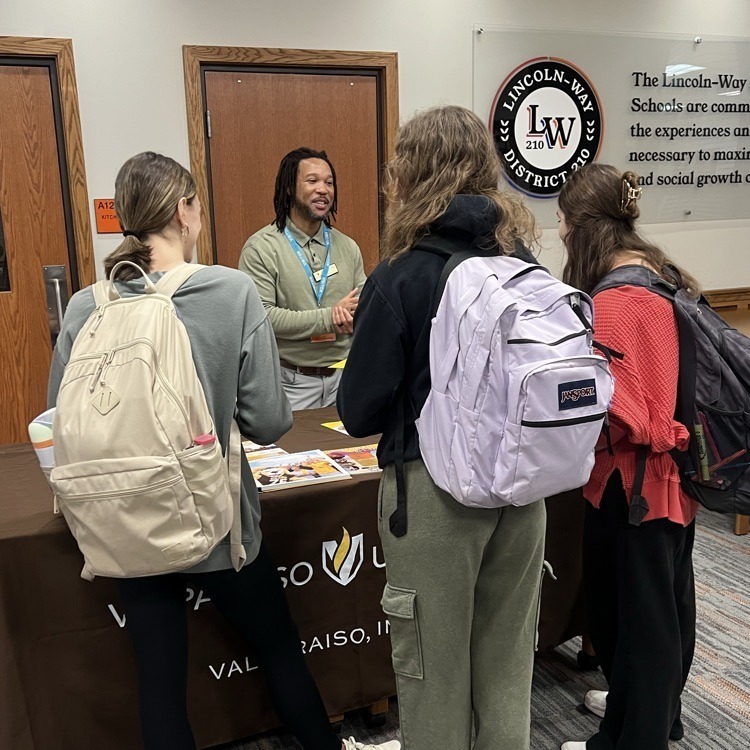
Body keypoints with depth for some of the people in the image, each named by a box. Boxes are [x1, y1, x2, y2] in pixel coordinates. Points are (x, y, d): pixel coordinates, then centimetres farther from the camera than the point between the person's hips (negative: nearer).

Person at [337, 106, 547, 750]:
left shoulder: (400, 279, -16)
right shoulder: (527, 266, -2)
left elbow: (360, 412, -13)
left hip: (436, 487, -5)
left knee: (435, 663, 14)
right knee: (508, 655, 21)